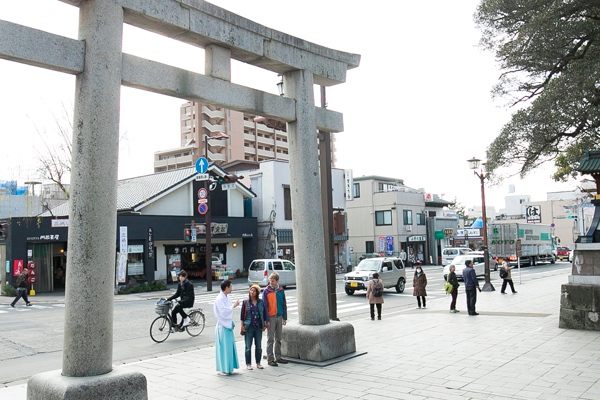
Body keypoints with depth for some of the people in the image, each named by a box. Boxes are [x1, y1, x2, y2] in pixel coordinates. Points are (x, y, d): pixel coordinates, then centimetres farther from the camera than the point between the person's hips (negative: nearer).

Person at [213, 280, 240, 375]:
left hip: (228, 325, 9)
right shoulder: (220, 299, -15)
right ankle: (222, 369, 5)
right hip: (222, 326, -9)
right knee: (223, 347, -4)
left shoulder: (226, 298, 12)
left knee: (229, 346, 11)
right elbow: (223, 312, -22)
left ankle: (228, 368, 19)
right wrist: (233, 306, -15)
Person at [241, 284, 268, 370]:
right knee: (248, 346, 1)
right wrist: (242, 326, -3)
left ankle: (258, 363, 19)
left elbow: (265, 314, 9)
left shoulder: (261, 302, 5)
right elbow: (242, 315, 1)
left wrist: (264, 325, 6)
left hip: (258, 327, 2)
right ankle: (248, 364, 11)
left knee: (258, 346, 8)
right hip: (249, 327, -2)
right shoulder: (245, 302, 0)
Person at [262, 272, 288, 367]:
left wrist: (284, 318, 7)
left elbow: (284, 304, 11)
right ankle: (270, 359, 7)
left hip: (279, 317, 4)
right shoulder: (266, 291, -6)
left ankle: (278, 357, 22)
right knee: (270, 339, 1)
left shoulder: (281, 290, 5)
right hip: (271, 317, -4)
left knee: (278, 339, 12)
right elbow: (264, 306, -6)